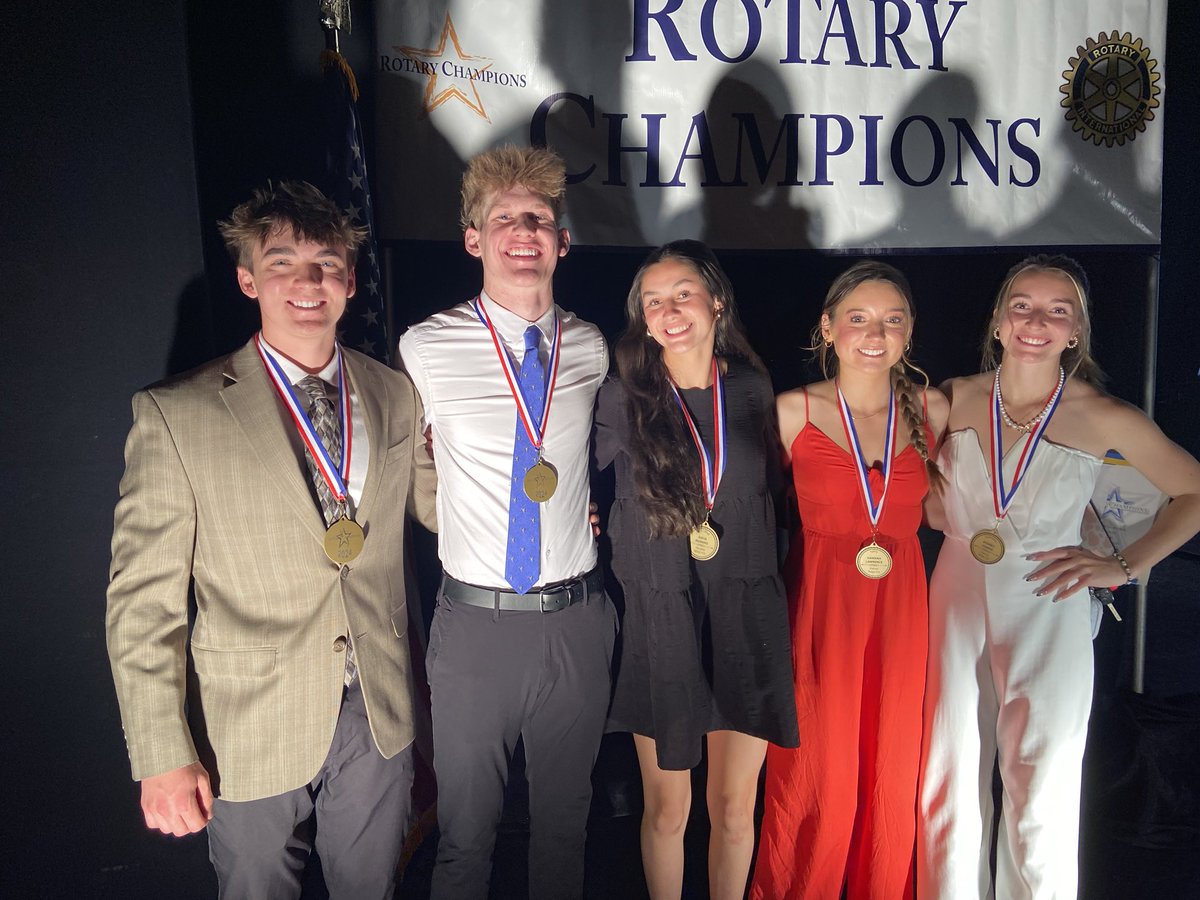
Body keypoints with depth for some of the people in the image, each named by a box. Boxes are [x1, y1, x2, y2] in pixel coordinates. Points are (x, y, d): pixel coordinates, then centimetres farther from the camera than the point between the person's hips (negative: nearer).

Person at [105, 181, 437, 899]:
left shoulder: (396, 395, 1)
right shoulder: (175, 415, -11)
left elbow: (437, 504, 15)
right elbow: (143, 602, -10)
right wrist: (163, 757, -13)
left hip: (379, 718, 3)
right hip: (252, 732, -3)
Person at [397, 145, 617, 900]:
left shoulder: (591, 348, 3)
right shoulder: (427, 348, -7)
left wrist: (583, 513, 10)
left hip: (578, 619, 3)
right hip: (477, 619, -2)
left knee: (566, 823, 20)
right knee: (467, 832, 13)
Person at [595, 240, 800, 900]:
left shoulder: (753, 391, 2)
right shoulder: (621, 401, -6)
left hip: (745, 620, 2)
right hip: (659, 621, -2)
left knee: (735, 807, 13)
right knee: (667, 809, 12)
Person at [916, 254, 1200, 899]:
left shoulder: (1104, 419, -6)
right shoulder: (954, 400, -1)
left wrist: (1126, 566, -2)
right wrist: (955, 525, 0)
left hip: (1048, 616, -1)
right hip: (957, 607, 2)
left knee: (1039, 801, 9)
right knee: (948, 788, 10)